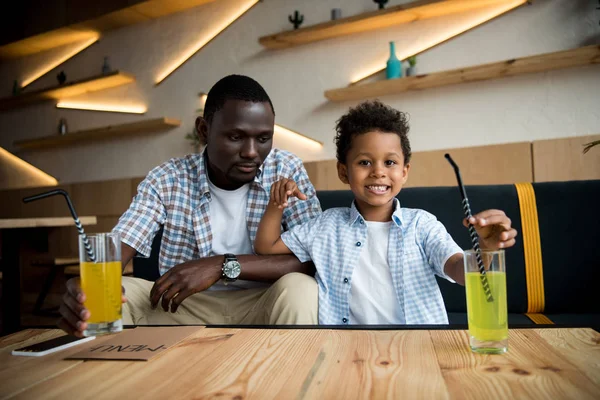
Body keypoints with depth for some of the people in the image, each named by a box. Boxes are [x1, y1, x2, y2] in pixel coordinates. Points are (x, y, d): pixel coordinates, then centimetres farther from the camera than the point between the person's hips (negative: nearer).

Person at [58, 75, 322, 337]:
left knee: (299, 288, -32)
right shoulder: (167, 180, -6)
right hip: (188, 308, 2)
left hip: (260, 307, -1)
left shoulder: (287, 171, -10)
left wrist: (223, 266, -28)